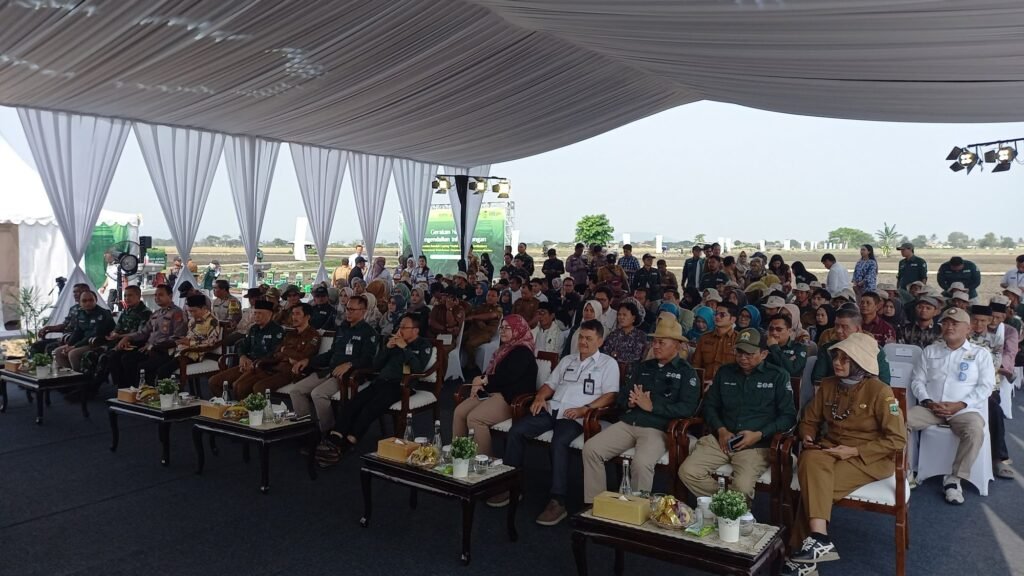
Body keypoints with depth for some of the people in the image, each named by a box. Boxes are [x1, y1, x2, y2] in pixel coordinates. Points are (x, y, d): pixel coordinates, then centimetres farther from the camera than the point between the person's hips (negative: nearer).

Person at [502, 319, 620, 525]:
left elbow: (610, 396, -5)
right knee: (515, 430, -14)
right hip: (552, 409, 6)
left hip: (576, 416, -6)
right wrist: (540, 397, 2)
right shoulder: (567, 360, 26)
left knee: (559, 443, -35)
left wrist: (585, 409, -18)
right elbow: (550, 384, 25)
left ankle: (558, 502, -30)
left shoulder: (608, 363, 7)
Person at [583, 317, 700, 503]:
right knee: (591, 448, -14)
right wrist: (630, 402, -6)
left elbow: (688, 408, -10)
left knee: (641, 463, -34)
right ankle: (595, 504, -4)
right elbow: (620, 397, 19)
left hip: (658, 428, -5)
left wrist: (652, 406, -14)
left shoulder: (686, 372, 4)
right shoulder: (642, 367, 21)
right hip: (627, 423, 6)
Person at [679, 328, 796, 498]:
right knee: (687, 472, -20)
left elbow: (788, 415, 2)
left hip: (757, 444, -4)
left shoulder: (777, 376, 5)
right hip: (722, 438, 4)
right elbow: (709, 405, 19)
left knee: (742, 486, -32)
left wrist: (759, 435, -11)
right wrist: (721, 430, 0)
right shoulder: (724, 372, 16)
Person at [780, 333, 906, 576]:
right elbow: (810, 420, 16)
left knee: (814, 483, -29)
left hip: (869, 457, -4)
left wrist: (854, 451, -19)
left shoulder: (879, 391, -12)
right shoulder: (828, 385, 4)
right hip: (831, 449, 5)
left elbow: (898, 439, -12)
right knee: (811, 462, -31)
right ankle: (818, 539, -33)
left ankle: (812, 542, -17)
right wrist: (807, 436, -7)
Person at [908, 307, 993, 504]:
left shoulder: (981, 353, 9)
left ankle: (954, 479, -22)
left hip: (965, 410, -2)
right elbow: (917, 380, 11)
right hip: (930, 408, 2)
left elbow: (985, 386, 1)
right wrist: (928, 402, -8)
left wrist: (960, 405, -13)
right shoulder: (930, 351, 16)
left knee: (975, 430, -36)